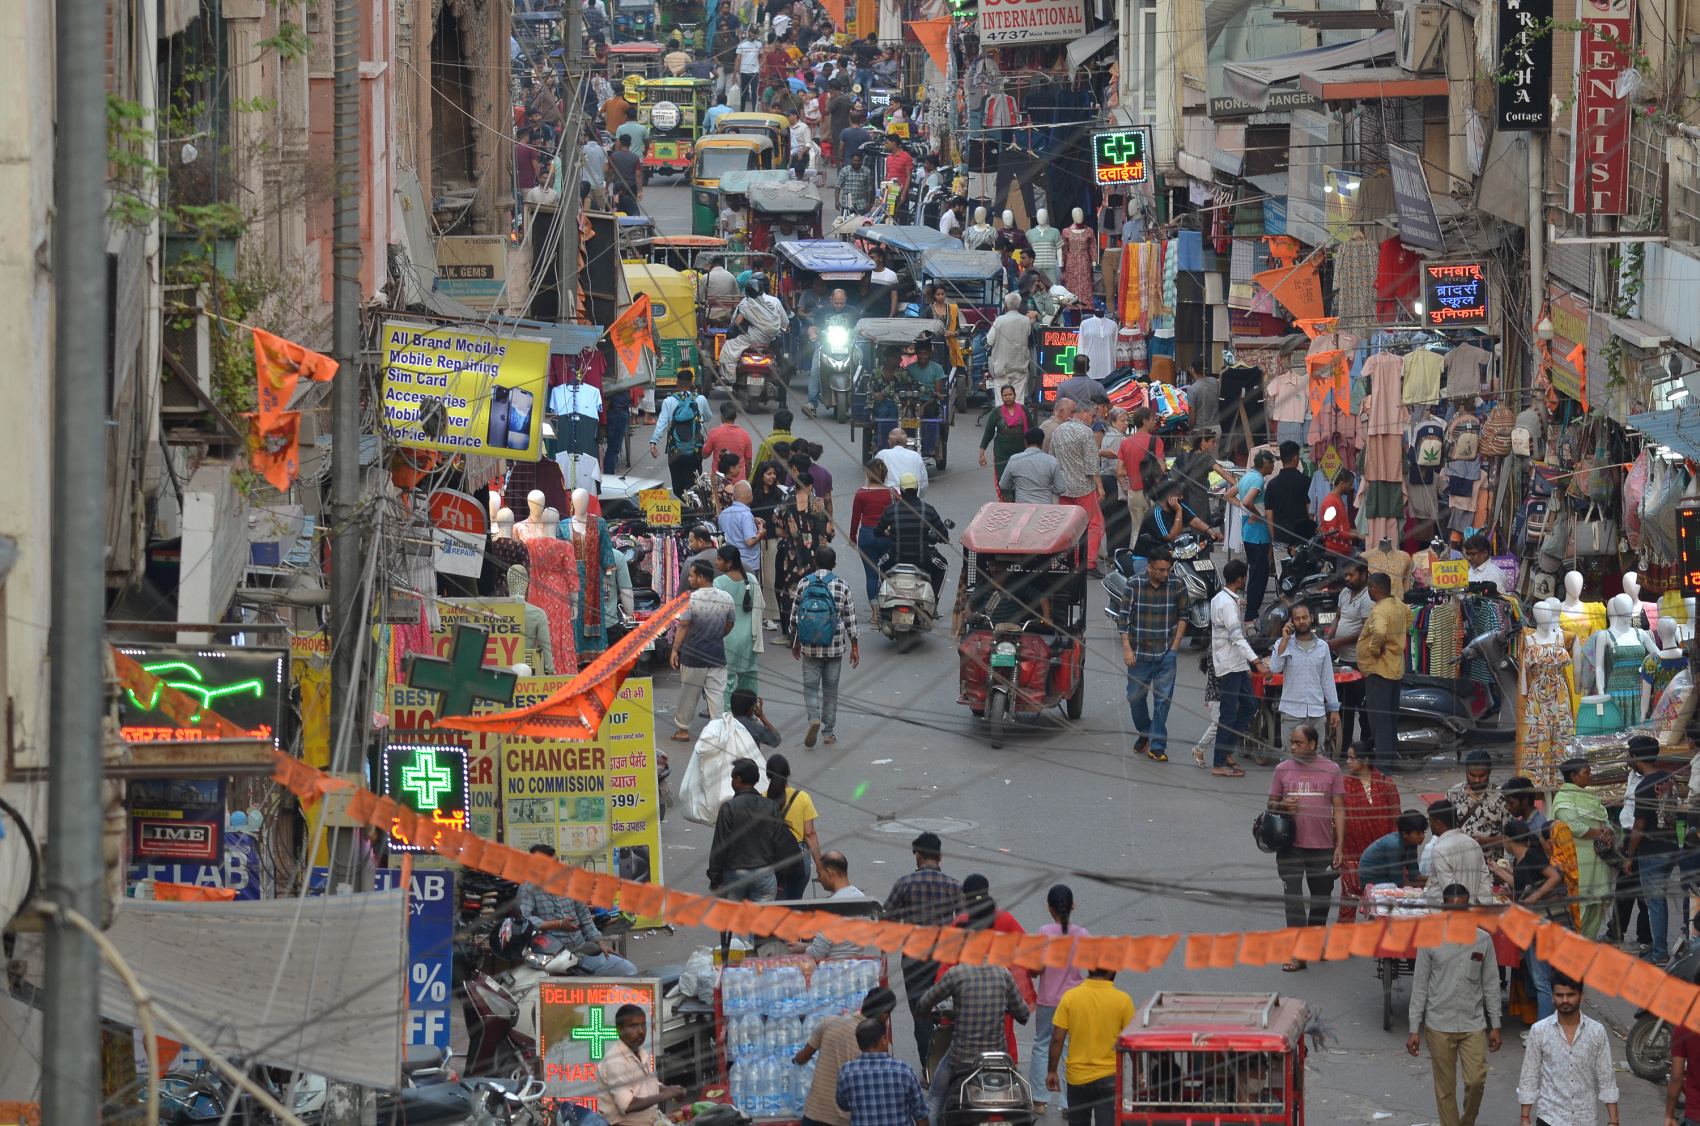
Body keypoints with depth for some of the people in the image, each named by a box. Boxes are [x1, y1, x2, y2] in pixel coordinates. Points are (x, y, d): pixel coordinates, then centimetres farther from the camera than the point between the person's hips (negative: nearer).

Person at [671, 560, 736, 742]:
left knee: (688, 694, 9)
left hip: (693, 655, -3)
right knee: (716, 693, 6)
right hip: (717, 655, 3)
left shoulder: (690, 599, -15)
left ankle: (683, 729, 19)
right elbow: (729, 626, 9)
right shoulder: (726, 599, -2)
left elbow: (683, 627, -14)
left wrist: (675, 650, -7)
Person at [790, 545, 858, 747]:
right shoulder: (842, 587, -5)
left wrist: (795, 642, 16)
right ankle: (828, 732, 14)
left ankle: (814, 718, -20)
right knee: (831, 687, 10)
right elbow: (850, 620, -2)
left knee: (810, 685, 6)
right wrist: (855, 648, 7)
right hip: (835, 647, 0)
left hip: (810, 647, 0)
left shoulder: (804, 584, -4)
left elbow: (794, 617, 2)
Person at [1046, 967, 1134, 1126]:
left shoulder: (1070, 997, -7)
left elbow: (1058, 1039, -6)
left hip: (1077, 1076, 2)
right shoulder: (1122, 1000, -9)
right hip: (1109, 1076, -2)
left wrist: (1051, 1071, 5)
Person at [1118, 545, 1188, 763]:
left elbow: (1182, 616, 8)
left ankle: (1157, 746, 2)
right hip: (1139, 654, 0)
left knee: (1163, 699, -3)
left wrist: (1175, 645, 1)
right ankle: (1144, 734, 33)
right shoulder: (1134, 585, -5)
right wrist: (1127, 649, -8)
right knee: (1135, 697, 8)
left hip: (1166, 654, 0)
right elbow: (1123, 618, -1)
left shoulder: (1177, 586, -3)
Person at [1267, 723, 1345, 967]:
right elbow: (1271, 803, 11)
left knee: (1321, 900, 12)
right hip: (1291, 846, 0)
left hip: (1322, 846, 0)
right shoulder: (1283, 769, 3)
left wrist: (1339, 845, -2)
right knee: (1293, 899, -6)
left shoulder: (1331, 769, 1)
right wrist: (1282, 806, -14)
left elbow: (1339, 809, 3)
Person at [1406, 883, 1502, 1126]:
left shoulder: (1483, 940, 0)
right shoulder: (1430, 941, -5)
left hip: (1474, 1024, 1)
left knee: (1476, 1080, -7)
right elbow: (1419, 987, 0)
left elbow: (1491, 985, 6)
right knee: (1445, 1087, 4)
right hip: (1439, 1025, -1)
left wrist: (1495, 1025, 5)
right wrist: (1414, 1029, -2)